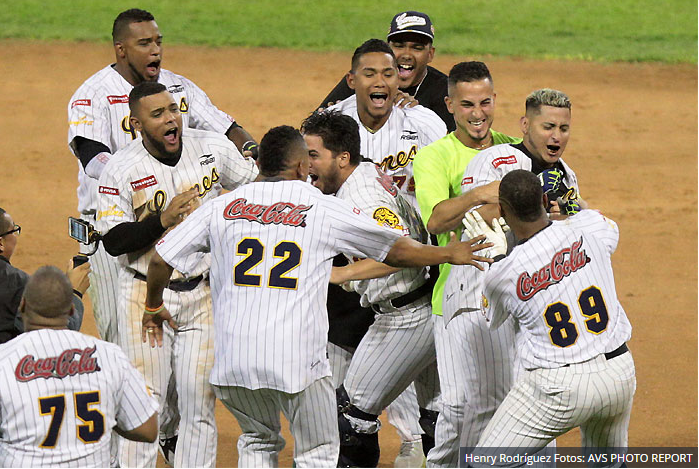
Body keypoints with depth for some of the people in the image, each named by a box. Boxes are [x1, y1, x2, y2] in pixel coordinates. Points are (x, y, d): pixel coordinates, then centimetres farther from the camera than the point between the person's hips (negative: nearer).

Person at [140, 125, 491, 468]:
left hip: (232, 359, 3)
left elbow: (161, 258, 8)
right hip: (297, 360, -3)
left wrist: (153, 307, 27)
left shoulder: (222, 206, 8)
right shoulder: (326, 209, 2)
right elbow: (396, 251, 11)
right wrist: (449, 254, 28)